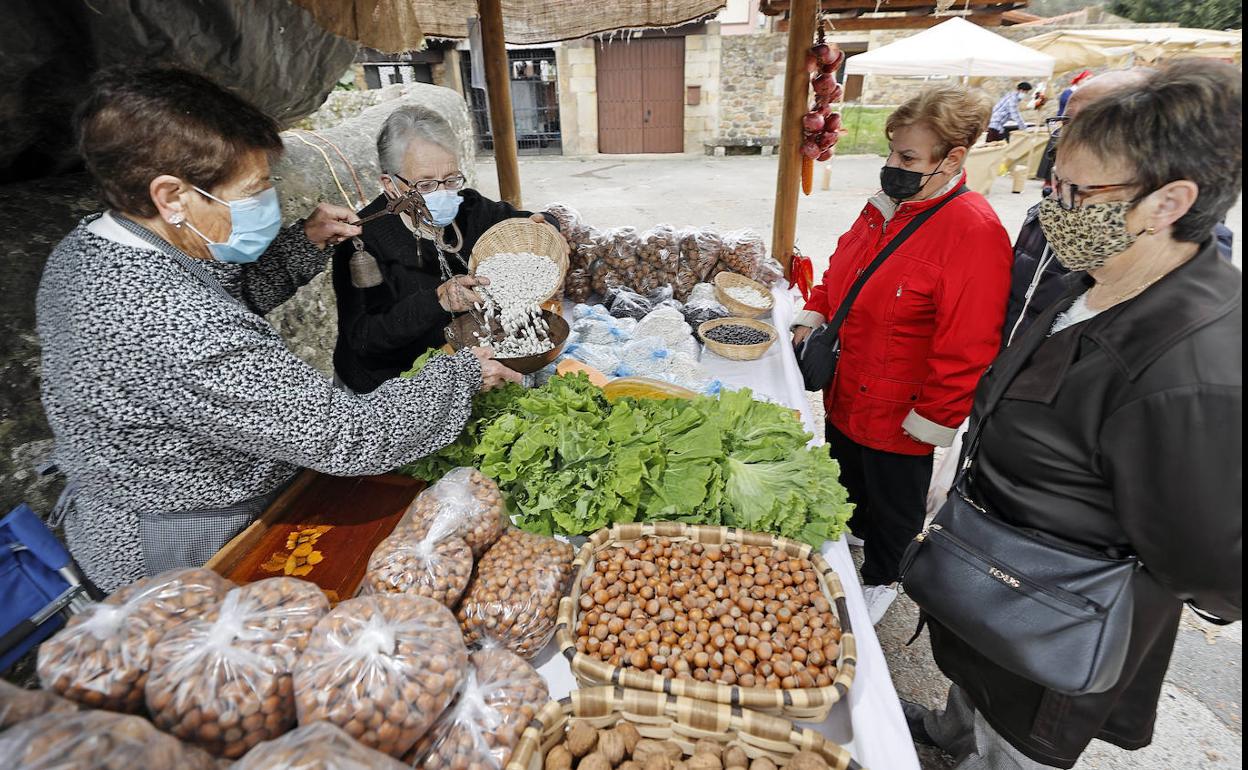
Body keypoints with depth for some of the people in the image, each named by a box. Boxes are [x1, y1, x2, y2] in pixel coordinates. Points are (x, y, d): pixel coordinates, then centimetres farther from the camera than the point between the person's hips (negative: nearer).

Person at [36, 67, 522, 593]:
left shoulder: (88, 248, -6)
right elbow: (342, 439, -35)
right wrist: (461, 374, -23)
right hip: (191, 554, -9)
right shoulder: (177, 330, -37)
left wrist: (304, 242, -4)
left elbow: (228, 304, 9)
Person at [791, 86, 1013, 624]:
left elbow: (966, 345, -24)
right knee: (847, 479, 28)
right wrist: (812, 319, 3)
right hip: (848, 392, 7)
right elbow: (840, 272, 16)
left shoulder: (973, 230, -24)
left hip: (897, 413, -7)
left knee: (891, 504, 17)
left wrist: (932, 418, -20)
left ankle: (880, 581, 42)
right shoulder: (885, 207, 2)